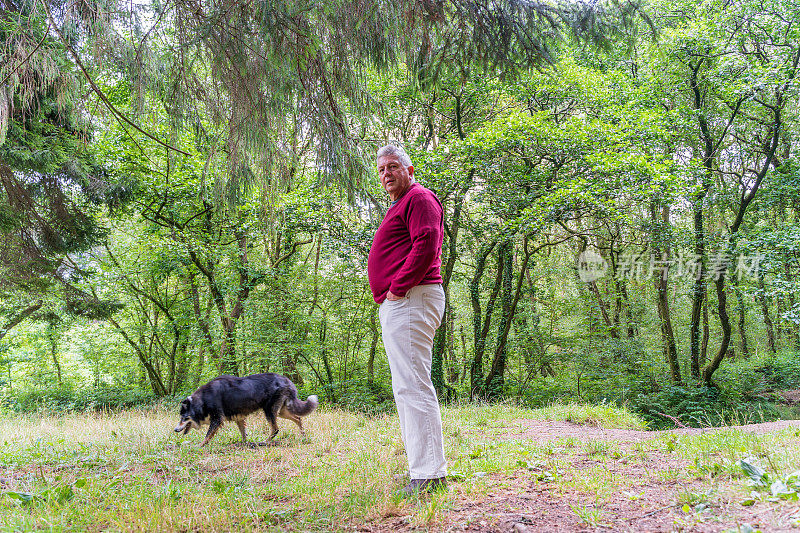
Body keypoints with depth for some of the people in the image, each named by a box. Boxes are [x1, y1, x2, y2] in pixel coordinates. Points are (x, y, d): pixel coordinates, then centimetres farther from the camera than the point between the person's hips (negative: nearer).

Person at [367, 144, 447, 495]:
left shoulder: (419, 198, -4)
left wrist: (398, 287, -17)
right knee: (406, 388, 13)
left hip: (410, 302, -11)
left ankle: (428, 474, -11)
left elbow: (427, 245, -21)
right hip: (398, 306, 11)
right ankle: (426, 469, 20)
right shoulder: (399, 208, 28)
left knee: (412, 386, -13)